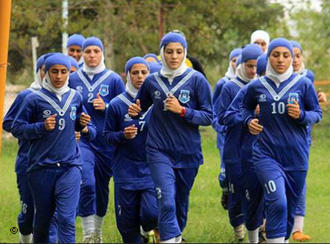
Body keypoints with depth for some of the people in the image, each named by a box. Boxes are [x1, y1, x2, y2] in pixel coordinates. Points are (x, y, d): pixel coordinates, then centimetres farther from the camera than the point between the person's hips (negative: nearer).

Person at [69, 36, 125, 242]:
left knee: (102, 187, 11)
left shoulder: (113, 79, 2)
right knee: (86, 184, -19)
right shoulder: (73, 79, 6)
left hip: (106, 141, 1)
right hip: (82, 141, -1)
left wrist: (106, 107, -13)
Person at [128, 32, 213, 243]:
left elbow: (208, 117, -5)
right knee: (167, 202, -16)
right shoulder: (152, 81, 4)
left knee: (181, 201, 16)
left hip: (188, 153, 0)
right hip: (159, 151, 0)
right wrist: (135, 112, -2)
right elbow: (141, 107, 21)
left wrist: (182, 111, -19)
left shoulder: (197, 80, -3)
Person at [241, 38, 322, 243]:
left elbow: (317, 114, 6)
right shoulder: (257, 86, 4)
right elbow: (245, 107, 22)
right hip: (267, 154, -1)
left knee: (290, 207, 10)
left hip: (296, 155, 1)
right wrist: (249, 120, 1)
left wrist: (302, 116, -14)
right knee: (277, 202, -20)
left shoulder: (303, 84, 0)